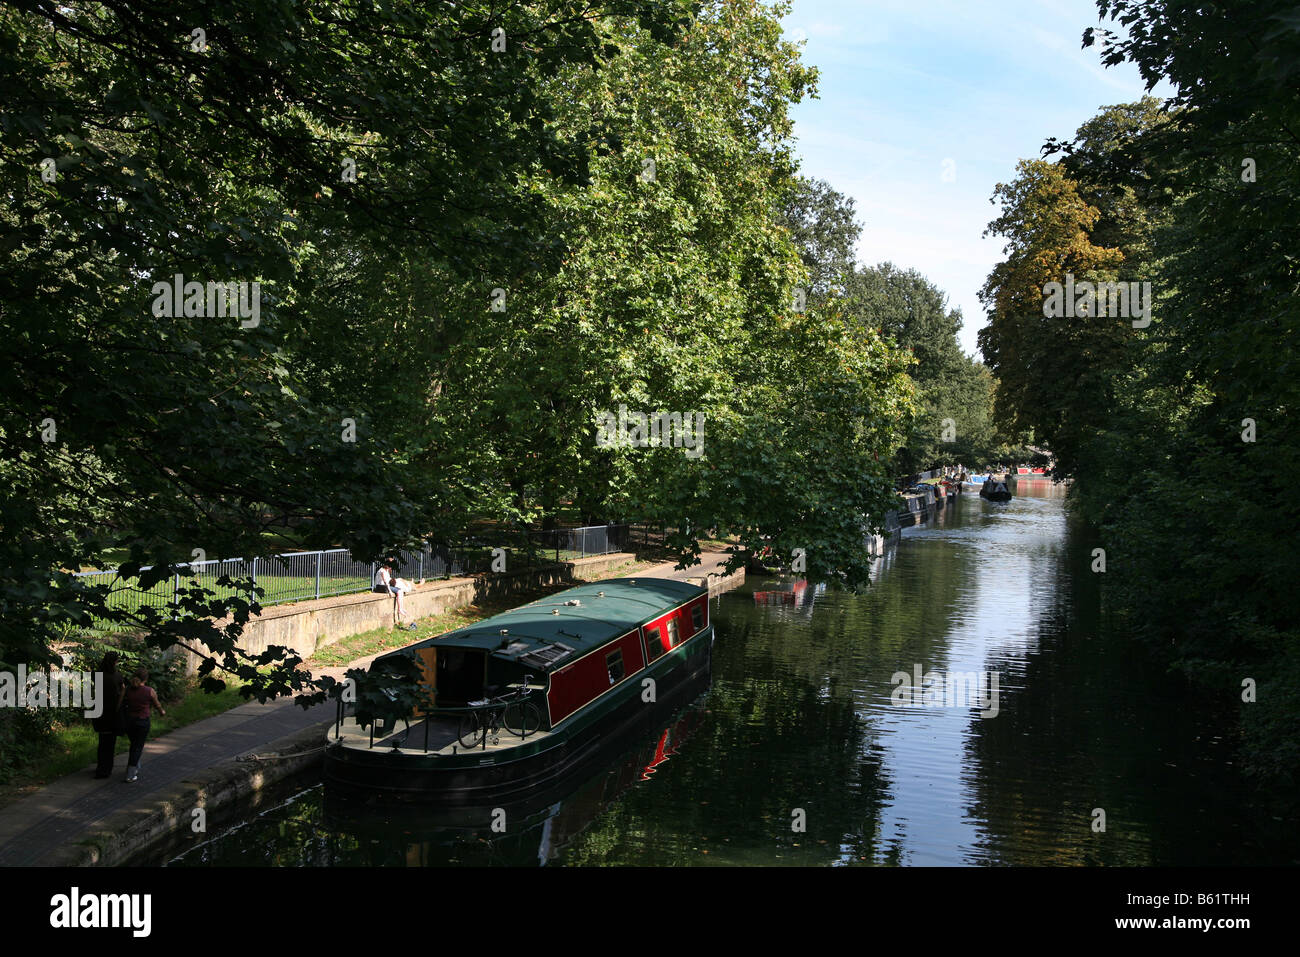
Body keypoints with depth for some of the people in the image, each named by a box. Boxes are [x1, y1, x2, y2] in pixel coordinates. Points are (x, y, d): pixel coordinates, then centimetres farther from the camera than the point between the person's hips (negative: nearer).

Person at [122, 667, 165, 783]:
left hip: (129, 721, 4)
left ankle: (136, 769, 33)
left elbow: (122, 705, 8)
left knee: (134, 745, 22)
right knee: (137, 747, 3)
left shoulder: (128, 690, -2)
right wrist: (162, 712, 25)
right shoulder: (150, 691, -9)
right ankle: (130, 776, 2)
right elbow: (157, 704, 4)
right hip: (143, 722, -3)